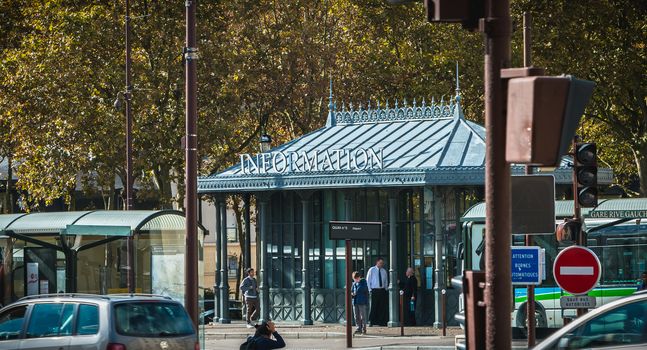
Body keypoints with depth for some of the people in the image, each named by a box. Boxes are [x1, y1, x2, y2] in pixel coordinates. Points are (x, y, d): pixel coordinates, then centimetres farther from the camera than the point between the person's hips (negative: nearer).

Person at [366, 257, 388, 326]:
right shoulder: (372, 270, 1)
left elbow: (386, 281, 20)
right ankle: (371, 322, -3)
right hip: (374, 290, -4)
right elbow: (368, 280, 3)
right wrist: (370, 289, -4)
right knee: (373, 307, -7)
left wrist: (385, 289, 8)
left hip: (382, 290, 4)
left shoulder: (384, 271, 11)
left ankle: (381, 322, 5)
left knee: (382, 307, 1)